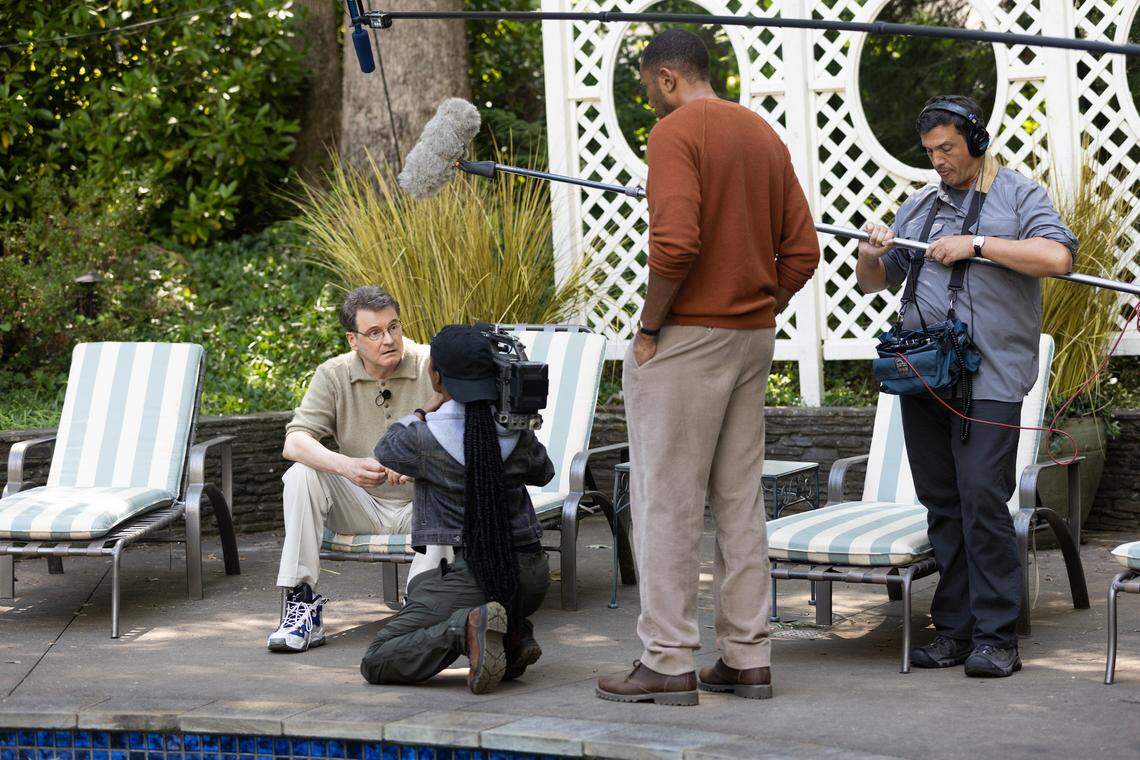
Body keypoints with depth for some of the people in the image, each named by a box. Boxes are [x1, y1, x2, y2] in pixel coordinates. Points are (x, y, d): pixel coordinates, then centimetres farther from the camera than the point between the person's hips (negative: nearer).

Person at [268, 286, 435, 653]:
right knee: (301, 475, -22)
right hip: (360, 507, 2)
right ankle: (301, 602, -23)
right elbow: (294, 442, -15)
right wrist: (347, 466, -35)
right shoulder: (334, 375, -2)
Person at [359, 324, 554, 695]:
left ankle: (465, 627, -23)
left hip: (459, 577, -5)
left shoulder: (425, 438, -11)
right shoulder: (515, 434, 1)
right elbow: (544, 473, 22)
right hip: (529, 578, 5)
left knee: (375, 664, -1)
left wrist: (427, 409, 22)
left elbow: (385, 451, 11)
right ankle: (515, 633, 9)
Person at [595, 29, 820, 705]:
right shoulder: (764, 135, 13)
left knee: (667, 502, -3)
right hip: (753, 339, 8)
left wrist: (650, 328, -13)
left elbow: (675, 243, -24)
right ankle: (747, 657, 14)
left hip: (687, 340, -8)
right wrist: (760, 316, 13)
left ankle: (668, 663, -1)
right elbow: (802, 250, 10)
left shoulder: (676, 131, -11)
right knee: (741, 502, 12)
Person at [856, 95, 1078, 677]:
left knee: (983, 501, -12)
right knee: (941, 505, 6)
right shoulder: (919, 207, 22)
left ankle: (995, 637, -8)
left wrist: (977, 244, -13)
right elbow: (871, 283, 24)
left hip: (988, 381, -6)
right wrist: (872, 253, 2)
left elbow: (1058, 257, -12)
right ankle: (954, 629, 12)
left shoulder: (1019, 196, 5)